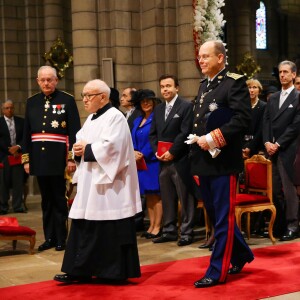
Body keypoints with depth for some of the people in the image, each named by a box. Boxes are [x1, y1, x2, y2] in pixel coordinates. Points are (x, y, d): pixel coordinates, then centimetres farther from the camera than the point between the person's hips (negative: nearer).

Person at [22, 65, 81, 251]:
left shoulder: (67, 100, -3)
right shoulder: (31, 102, 10)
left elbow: (75, 131, -7)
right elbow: (27, 133, 11)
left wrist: (72, 158, -12)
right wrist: (26, 159, 6)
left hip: (58, 159, -4)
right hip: (39, 159, 4)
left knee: (59, 200, 4)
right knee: (46, 200, 11)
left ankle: (61, 238, 13)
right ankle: (49, 238, 19)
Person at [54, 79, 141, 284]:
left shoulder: (115, 117, -11)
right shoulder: (91, 119, 17)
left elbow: (111, 146, -22)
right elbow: (81, 140, 18)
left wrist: (86, 149, -13)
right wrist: (79, 149, -4)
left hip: (108, 182, -9)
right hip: (90, 182, 9)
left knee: (111, 228, -2)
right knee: (85, 227, 7)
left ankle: (116, 272, 8)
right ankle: (81, 270, 12)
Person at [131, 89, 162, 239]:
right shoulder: (137, 121, 17)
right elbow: (133, 140, 13)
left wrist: (142, 154, -12)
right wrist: (134, 152, -6)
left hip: (153, 160, -7)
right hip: (140, 162, 7)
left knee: (156, 194, -3)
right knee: (148, 195, 10)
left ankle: (157, 227, 1)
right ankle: (151, 226, 15)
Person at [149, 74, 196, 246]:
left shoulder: (186, 106, -4)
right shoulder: (158, 109, 17)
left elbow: (185, 132, -11)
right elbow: (153, 133, 17)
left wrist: (172, 152, -13)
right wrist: (156, 151, 0)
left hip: (180, 160, -6)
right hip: (163, 161, 7)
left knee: (185, 198, -1)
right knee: (167, 199, 11)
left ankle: (187, 232, 6)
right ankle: (169, 231, 19)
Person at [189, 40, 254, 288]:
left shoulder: (234, 82, -8)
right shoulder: (204, 86, 17)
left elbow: (243, 118, -19)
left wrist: (213, 138, -21)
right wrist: (195, 163, 14)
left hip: (223, 162, -8)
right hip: (204, 163, 9)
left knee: (223, 218, -1)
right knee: (215, 215, 16)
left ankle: (217, 271, 6)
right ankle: (241, 255, 34)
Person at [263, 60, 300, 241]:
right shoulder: (273, 98, 18)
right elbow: (266, 122, 12)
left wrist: (278, 144, -12)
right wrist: (267, 142, -3)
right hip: (273, 150, 6)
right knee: (275, 190, 8)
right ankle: (279, 225, 15)